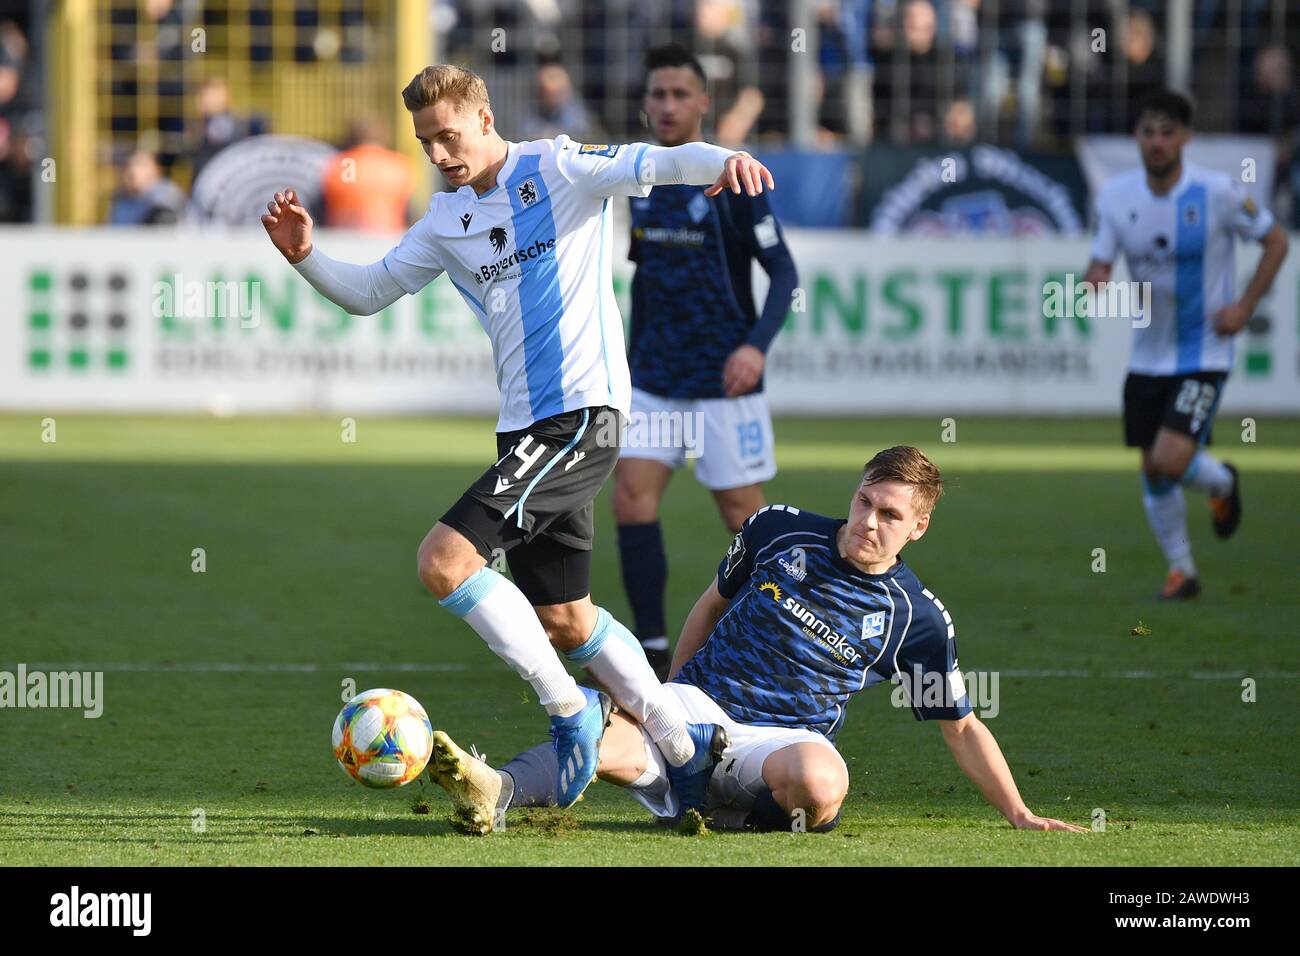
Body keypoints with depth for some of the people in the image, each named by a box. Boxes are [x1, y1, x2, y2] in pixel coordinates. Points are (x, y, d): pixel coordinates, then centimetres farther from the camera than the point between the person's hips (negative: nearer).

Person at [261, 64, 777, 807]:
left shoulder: (559, 172, -5)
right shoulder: (448, 221, 16)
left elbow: (654, 165, -19)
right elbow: (368, 293, 20)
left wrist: (722, 159, -40)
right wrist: (306, 257, 1)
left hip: (582, 412, -9)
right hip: (526, 425, 9)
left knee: (446, 559, -20)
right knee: (562, 619, 14)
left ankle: (568, 707, -7)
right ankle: (686, 750, 27)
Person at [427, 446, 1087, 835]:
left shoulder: (916, 619, 4)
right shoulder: (778, 531, 9)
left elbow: (961, 726, 12)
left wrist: (1019, 814, 6)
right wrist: (668, 698, 24)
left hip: (781, 741, 0)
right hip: (697, 705, 0)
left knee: (822, 778, -41)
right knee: (606, 742, -36)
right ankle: (498, 793, -61)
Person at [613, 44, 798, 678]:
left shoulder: (733, 182, -10)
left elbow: (784, 273, -10)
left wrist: (756, 345, -24)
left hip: (723, 382, -5)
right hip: (654, 381, 5)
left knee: (742, 515, 0)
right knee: (630, 498, -8)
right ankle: (654, 655, -3)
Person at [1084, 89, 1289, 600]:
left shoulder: (1217, 192, -14)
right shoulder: (1116, 194, -4)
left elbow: (1275, 240, -1)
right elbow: (1099, 266, 1)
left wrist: (1245, 306, -10)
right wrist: (1094, 284, -24)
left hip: (1203, 353, -4)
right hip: (1147, 358, 4)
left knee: (1170, 460, -18)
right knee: (1153, 473, 6)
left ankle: (1222, 482, 18)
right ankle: (1181, 570, 26)